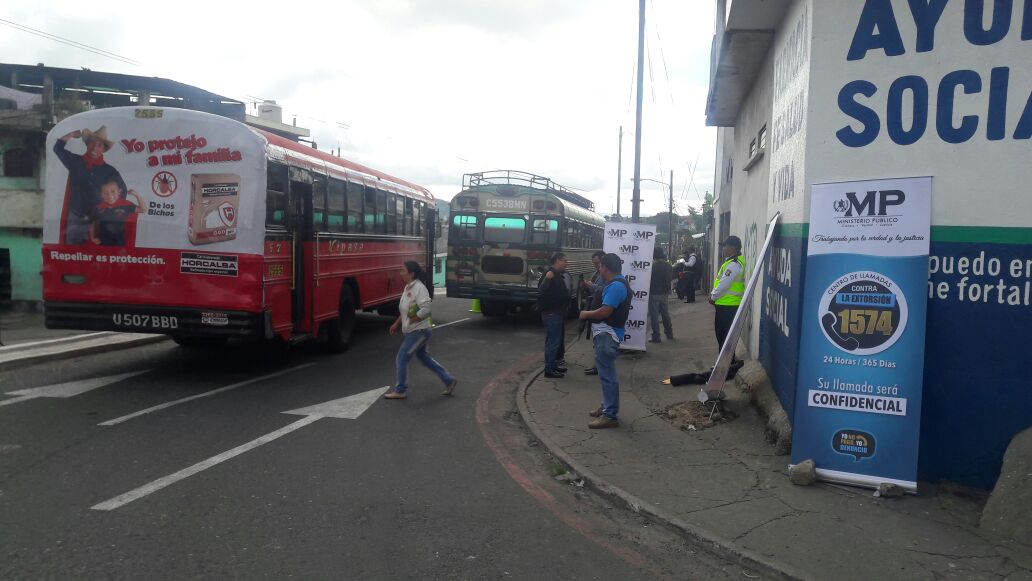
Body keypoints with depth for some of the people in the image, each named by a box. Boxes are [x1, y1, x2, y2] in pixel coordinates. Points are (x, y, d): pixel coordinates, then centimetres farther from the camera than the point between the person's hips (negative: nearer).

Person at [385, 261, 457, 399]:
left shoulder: (419, 288, -19)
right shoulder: (408, 287, 9)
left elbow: (426, 309, -27)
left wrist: (411, 320, -19)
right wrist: (397, 324, 15)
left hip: (419, 331, -9)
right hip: (413, 331, 10)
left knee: (402, 359, -4)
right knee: (425, 358, 17)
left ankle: (400, 391, 8)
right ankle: (449, 380, 25)